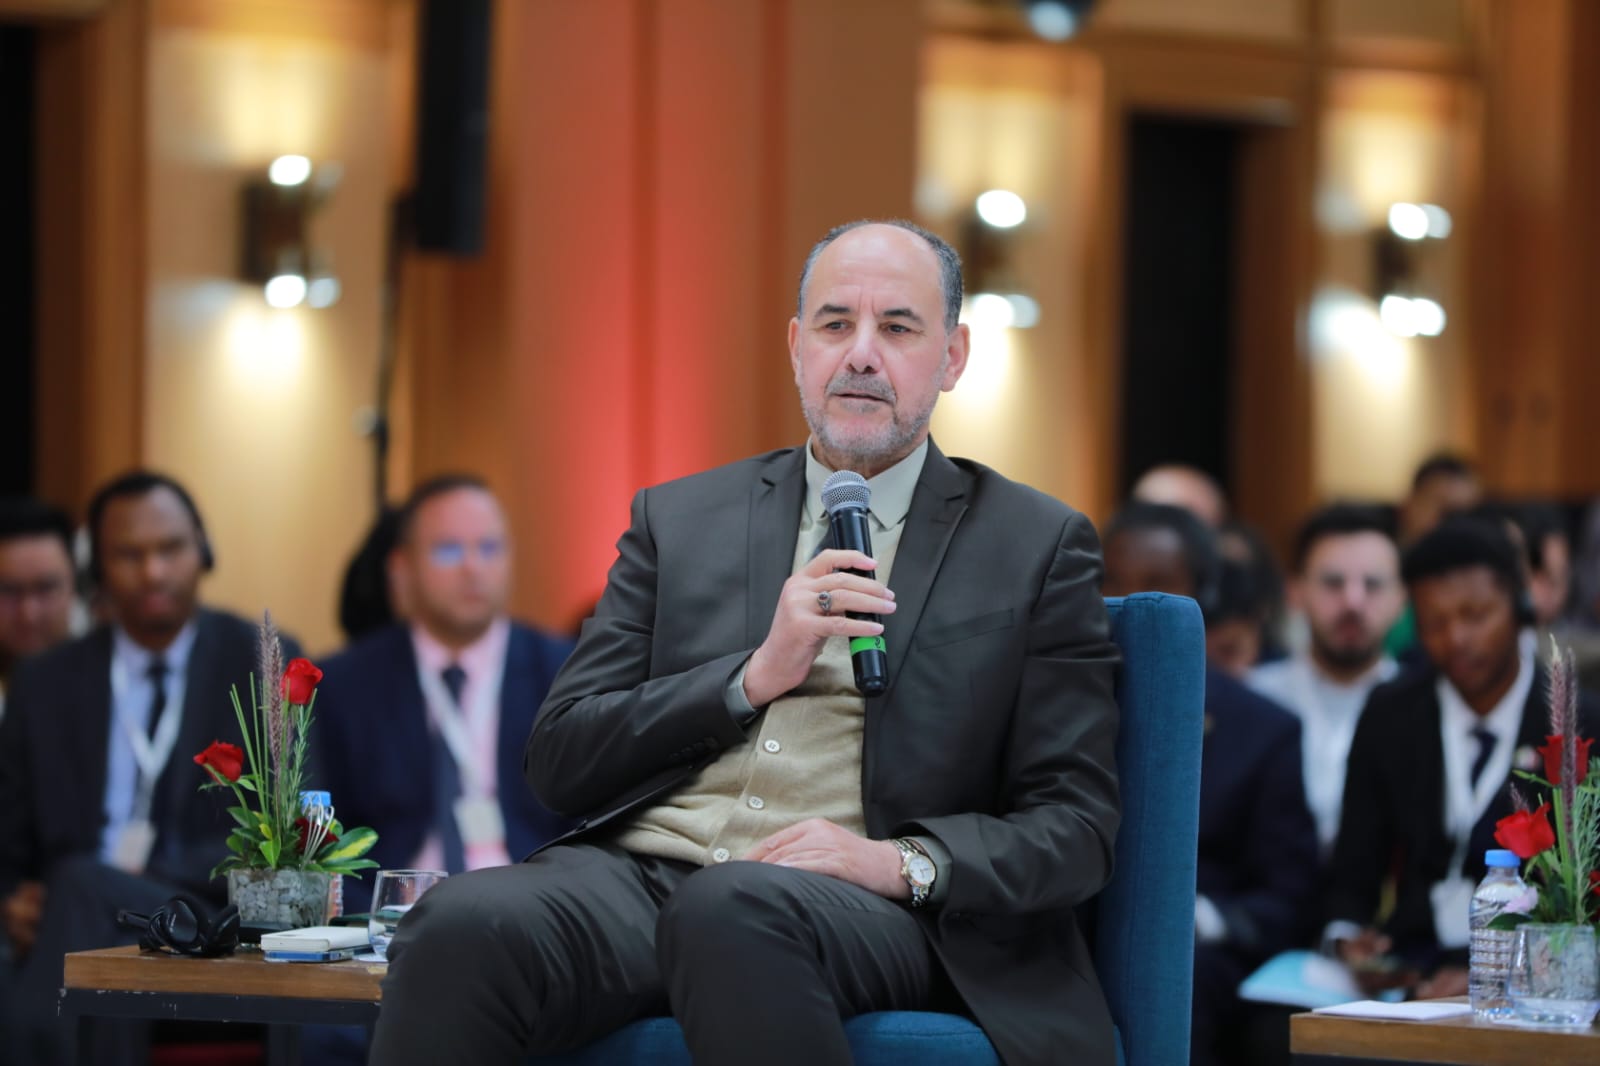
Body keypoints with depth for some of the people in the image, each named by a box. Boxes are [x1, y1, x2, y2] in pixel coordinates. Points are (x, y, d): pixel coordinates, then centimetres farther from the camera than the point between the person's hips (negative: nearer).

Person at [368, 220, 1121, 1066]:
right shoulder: (678, 521, 20)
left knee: (733, 911, -40)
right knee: (459, 926, -31)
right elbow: (560, 763, 12)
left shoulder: (1037, 547, 13)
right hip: (645, 870, 3)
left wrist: (905, 862, -13)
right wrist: (756, 674, -3)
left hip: (866, 908, -3)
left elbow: (1075, 824, 6)